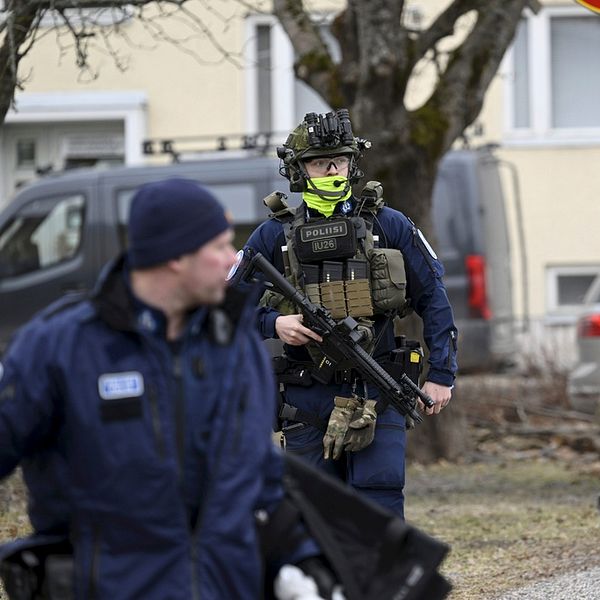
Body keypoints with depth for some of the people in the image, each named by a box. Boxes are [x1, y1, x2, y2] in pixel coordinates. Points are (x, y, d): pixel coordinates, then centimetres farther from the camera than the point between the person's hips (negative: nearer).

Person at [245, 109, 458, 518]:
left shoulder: (389, 226, 4)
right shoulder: (274, 236, 5)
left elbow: (433, 299, 7)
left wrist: (441, 374, 2)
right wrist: (273, 324, -11)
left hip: (376, 395, -1)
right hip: (307, 399, 2)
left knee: (380, 502, -9)